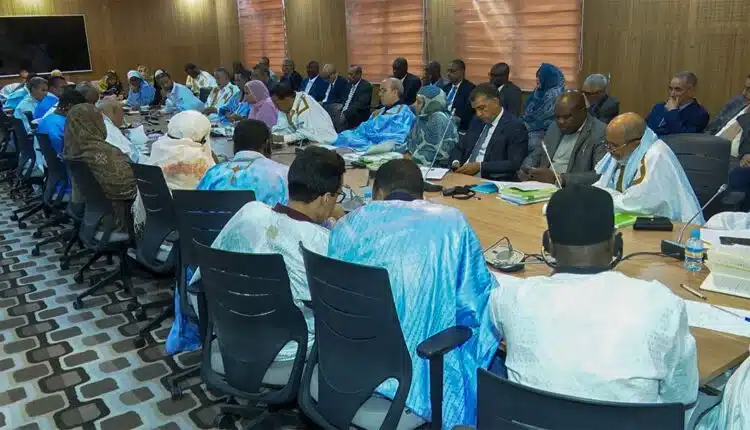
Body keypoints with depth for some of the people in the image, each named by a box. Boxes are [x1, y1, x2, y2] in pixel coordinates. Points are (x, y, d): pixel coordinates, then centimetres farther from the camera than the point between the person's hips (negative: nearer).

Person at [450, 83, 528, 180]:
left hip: (492, 182, -5)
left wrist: (480, 166, -19)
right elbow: (459, 148, 20)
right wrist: (456, 163, -2)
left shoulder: (515, 127, -6)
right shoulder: (477, 121, 15)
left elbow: (514, 164, -15)